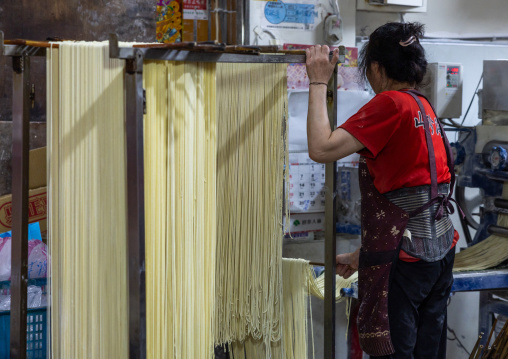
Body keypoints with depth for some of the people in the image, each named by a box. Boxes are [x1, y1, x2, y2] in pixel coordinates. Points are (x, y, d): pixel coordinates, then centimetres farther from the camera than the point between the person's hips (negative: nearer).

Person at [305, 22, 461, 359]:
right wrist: (362, 255, 24)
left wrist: (318, 82, -8)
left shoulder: (391, 104, -13)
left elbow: (322, 148, -20)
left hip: (403, 261, -9)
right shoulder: (426, 109, 15)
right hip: (440, 254, 9)